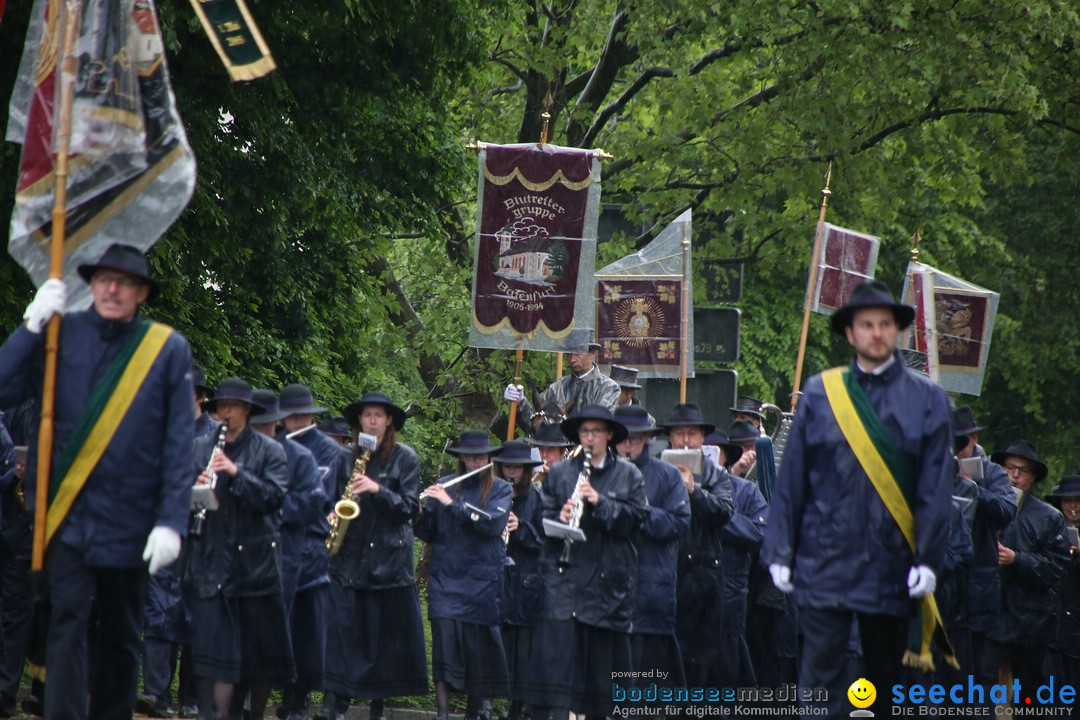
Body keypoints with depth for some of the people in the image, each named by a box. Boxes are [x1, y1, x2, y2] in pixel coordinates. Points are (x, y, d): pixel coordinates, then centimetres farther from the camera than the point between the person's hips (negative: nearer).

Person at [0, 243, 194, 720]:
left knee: (121, 636, 11)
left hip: (129, 519, 1)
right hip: (68, 515, -1)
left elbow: (179, 445, -1)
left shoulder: (169, 350, 1)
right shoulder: (60, 336, 3)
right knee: (68, 623, -11)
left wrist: (171, 521, -9)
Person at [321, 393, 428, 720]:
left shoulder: (404, 458, 1)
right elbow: (333, 497, 20)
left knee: (386, 635, 2)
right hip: (348, 555, 2)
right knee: (342, 627, -7)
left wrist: (378, 490, -18)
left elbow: (410, 508, -5)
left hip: (389, 557, -2)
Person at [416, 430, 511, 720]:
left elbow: (493, 523, -14)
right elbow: (429, 533, 8)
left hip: (482, 579, -1)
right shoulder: (443, 486, 7)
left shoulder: (500, 489, 4)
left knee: (480, 645, 1)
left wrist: (452, 504, -19)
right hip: (445, 578, 1)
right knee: (444, 641, -9)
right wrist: (418, 514, -13)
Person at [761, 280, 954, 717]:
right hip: (825, 562, -1)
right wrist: (780, 552, 1)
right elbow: (791, 480, 6)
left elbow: (935, 490, 2)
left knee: (885, 679, 10)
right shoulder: (820, 393, 5)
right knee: (820, 670, -9)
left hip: (892, 567, 1)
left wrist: (928, 560, -6)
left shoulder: (928, 399, 4)